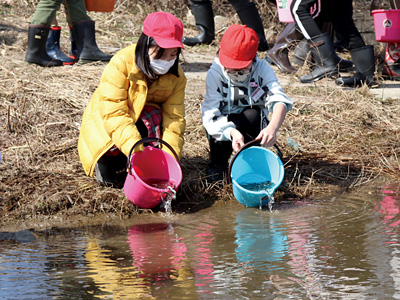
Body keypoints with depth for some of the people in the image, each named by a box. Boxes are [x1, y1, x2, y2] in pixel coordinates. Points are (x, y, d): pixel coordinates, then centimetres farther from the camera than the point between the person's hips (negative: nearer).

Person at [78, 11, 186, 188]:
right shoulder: (121, 63, -29)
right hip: (103, 123, -3)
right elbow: (114, 114, -35)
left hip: (144, 120, 3)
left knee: (154, 116, -34)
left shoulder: (176, 77, -14)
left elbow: (174, 119, -19)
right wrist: (137, 151, -47)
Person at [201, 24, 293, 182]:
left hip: (251, 127, 0)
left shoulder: (262, 69, -13)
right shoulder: (215, 74, -16)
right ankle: (217, 162, -2)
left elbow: (279, 100, -29)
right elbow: (211, 114, -26)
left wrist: (272, 127, -51)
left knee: (253, 115, -33)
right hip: (225, 126, 0)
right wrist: (232, 132, -47)